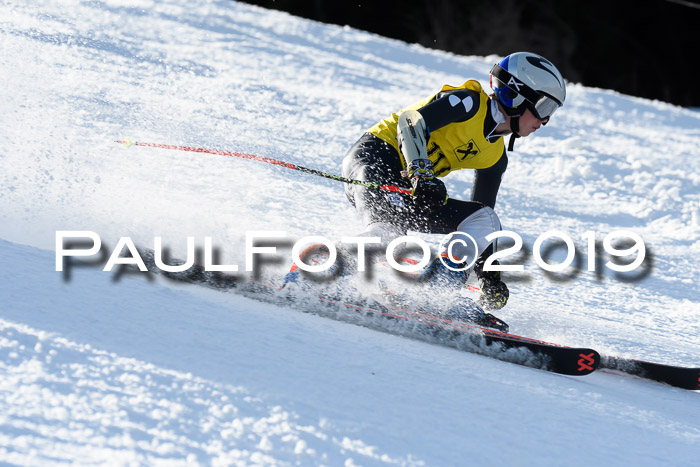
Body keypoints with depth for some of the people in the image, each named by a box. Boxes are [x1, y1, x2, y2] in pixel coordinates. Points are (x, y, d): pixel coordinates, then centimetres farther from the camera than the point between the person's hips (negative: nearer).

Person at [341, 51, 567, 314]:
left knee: (485, 222, -3)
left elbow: (481, 216, 21)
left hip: (403, 189, 9)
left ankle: (437, 291, -16)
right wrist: (420, 172, -34)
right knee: (388, 231, -36)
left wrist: (489, 273, 13)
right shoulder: (470, 102, -7)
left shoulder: (494, 157, 16)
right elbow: (411, 121, -19)